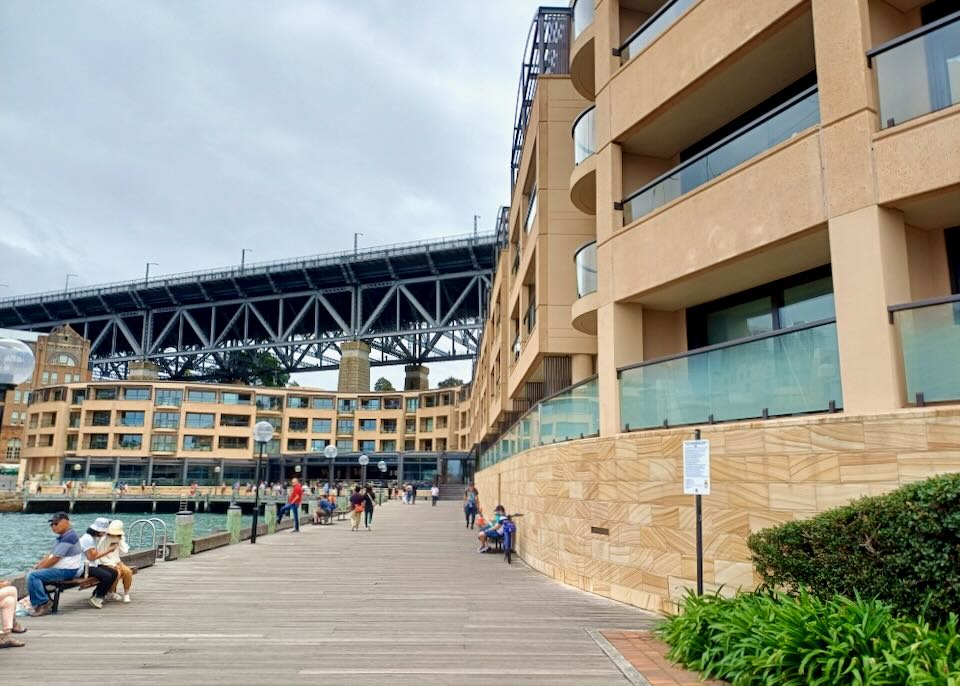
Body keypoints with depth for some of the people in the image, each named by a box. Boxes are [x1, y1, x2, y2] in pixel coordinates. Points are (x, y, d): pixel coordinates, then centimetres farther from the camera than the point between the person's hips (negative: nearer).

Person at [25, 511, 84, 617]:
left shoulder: (69, 537, -17)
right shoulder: (62, 537, 18)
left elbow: (55, 558, -20)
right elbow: (50, 554, 16)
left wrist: (39, 568, -10)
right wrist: (37, 566, 3)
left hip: (67, 571, -11)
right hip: (62, 569, 11)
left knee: (33, 576, -20)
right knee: (34, 574, 18)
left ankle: (42, 603, -11)